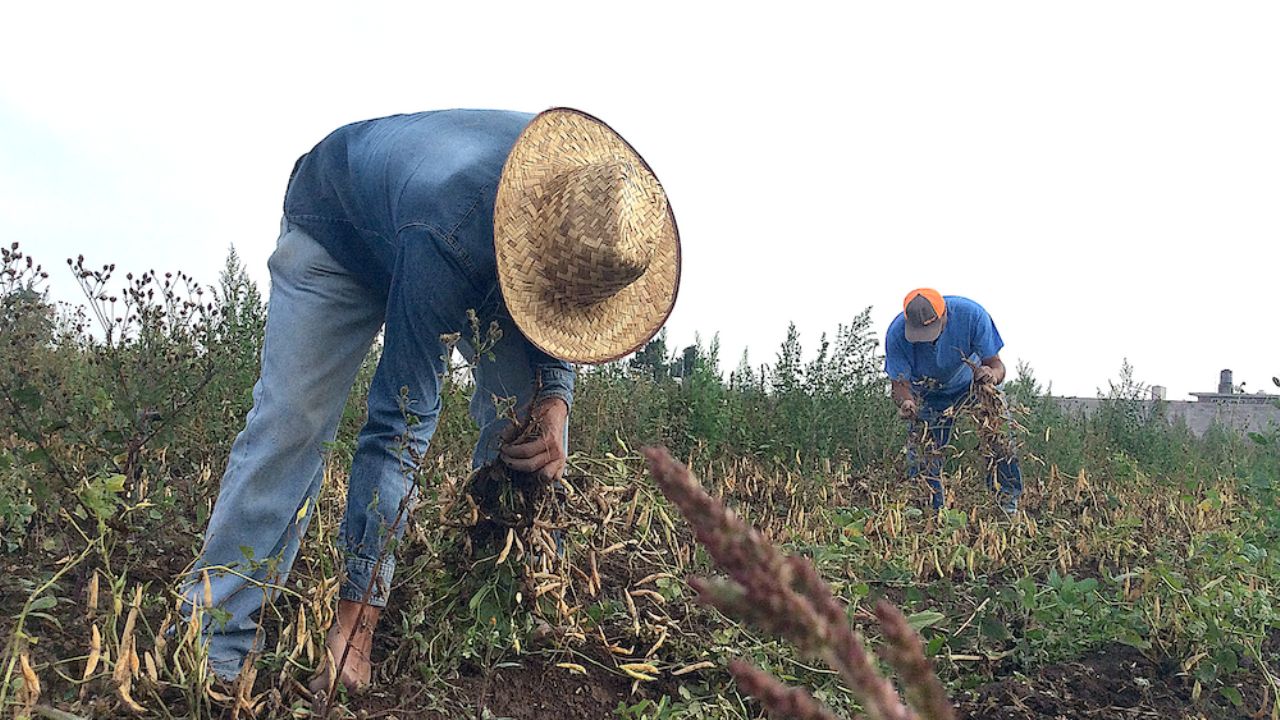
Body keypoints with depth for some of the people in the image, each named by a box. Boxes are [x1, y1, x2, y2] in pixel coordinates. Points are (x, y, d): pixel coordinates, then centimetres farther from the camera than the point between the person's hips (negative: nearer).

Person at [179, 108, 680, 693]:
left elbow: (558, 304, -8)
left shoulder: (588, 192, -29)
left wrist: (555, 397, -28)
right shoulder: (444, 239, -46)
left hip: (476, 236, 5)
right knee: (292, 416, -20)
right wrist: (358, 612, -38)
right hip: (338, 228, -5)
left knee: (530, 404, -14)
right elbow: (398, 426, -42)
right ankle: (214, 651, -10)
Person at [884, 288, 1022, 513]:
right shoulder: (897, 333, -33)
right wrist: (905, 403, -50)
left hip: (975, 380, 0)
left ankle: (1008, 506, 1)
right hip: (928, 394, 0)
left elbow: (996, 364, -30)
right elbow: (900, 383, -27)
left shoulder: (971, 315, -35)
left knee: (1000, 438, -14)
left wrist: (992, 374, -54)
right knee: (922, 453, -7)